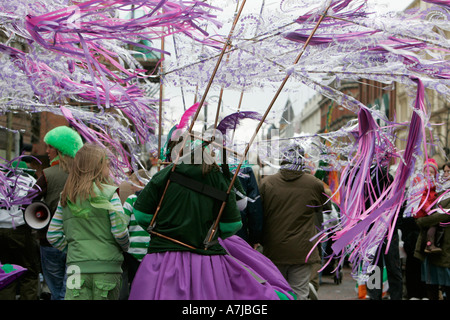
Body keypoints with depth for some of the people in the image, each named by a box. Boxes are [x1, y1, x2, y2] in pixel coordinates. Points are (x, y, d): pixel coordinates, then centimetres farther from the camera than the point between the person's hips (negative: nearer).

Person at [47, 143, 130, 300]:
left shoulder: (66, 197, 7)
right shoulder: (108, 193, -6)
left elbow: (53, 236, 8)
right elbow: (120, 231, -10)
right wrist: (125, 247, 9)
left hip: (76, 266, 3)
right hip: (106, 268, -3)